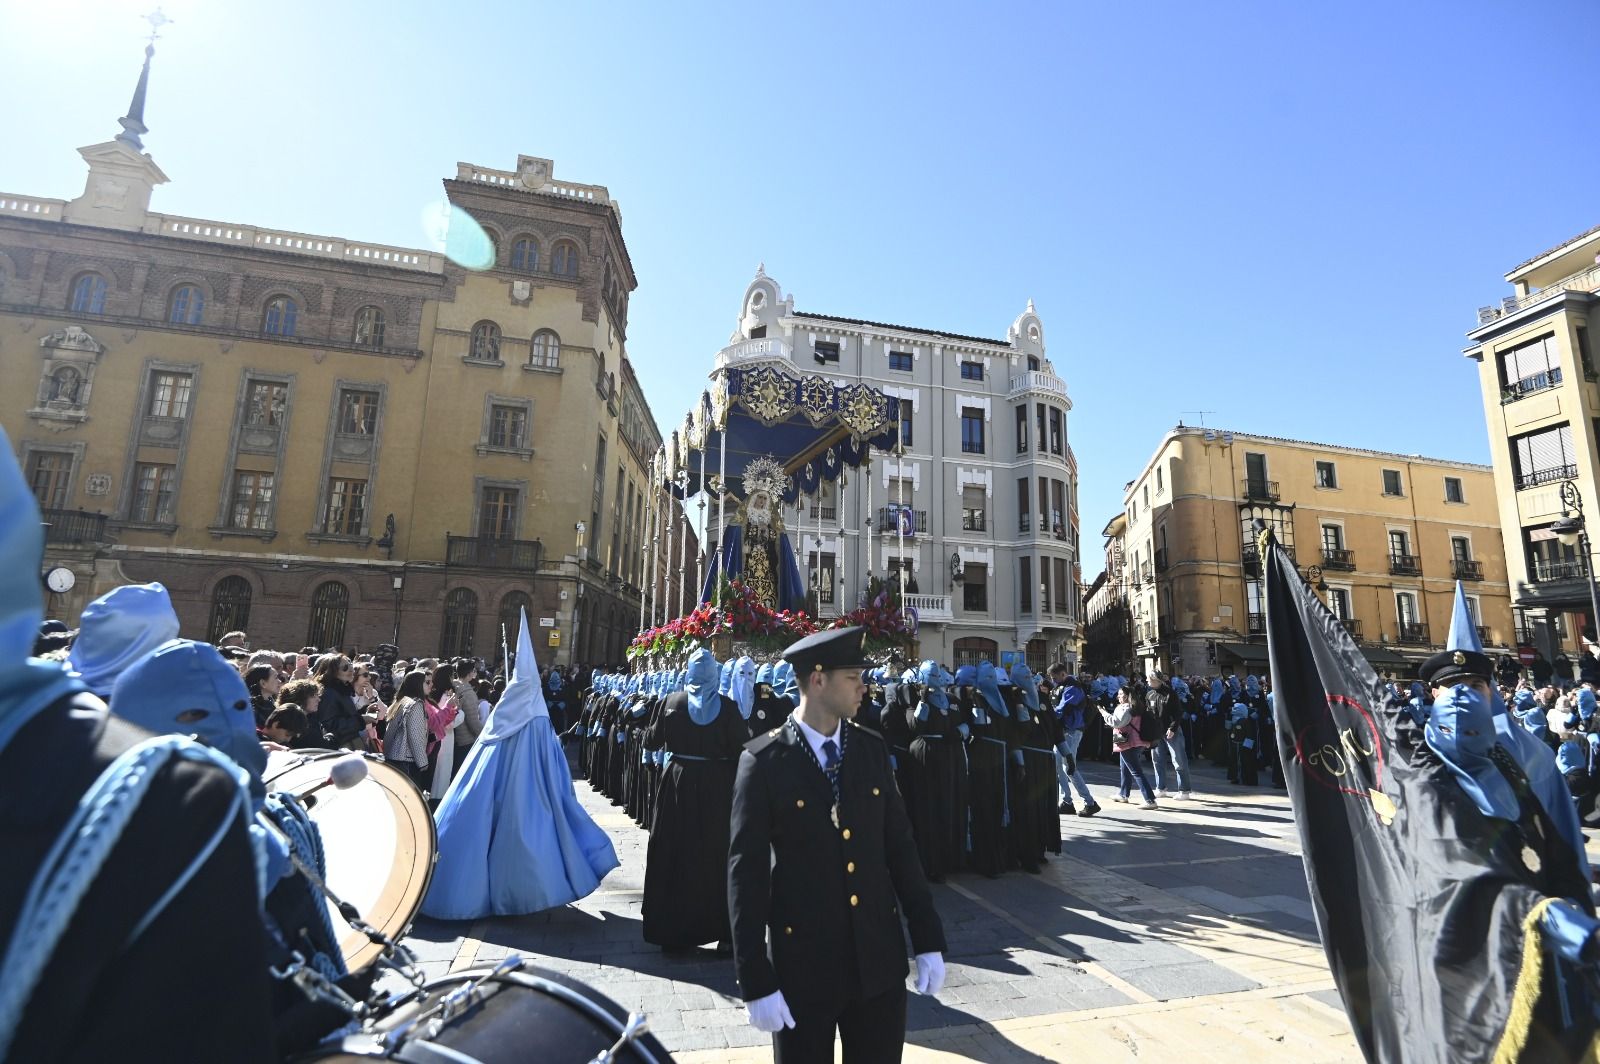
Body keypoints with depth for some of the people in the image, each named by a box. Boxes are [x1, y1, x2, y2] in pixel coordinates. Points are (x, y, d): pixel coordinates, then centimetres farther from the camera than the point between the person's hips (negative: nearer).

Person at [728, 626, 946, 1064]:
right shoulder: (764, 761, -13)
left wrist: (928, 940, 4)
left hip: (881, 959, 4)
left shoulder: (872, 750, 0)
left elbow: (900, 846, 4)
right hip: (803, 963, -3)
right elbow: (746, 874, -11)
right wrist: (756, 981, -10)